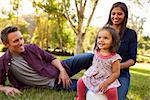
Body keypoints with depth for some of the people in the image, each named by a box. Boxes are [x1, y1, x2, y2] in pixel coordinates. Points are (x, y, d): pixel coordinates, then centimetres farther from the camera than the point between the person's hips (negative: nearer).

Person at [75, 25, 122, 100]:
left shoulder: (114, 57, -20)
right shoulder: (96, 52, -2)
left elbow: (116, 73, -17)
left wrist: (106, 83, -25)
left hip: (107, 80, -6)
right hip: (93, 77, 6)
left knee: (112, 91, -30)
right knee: (81, 82, 0)